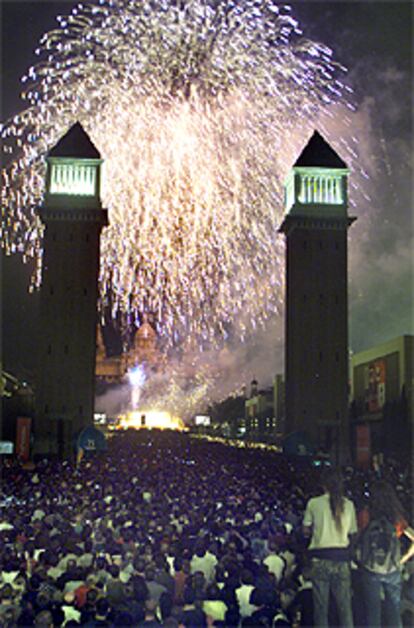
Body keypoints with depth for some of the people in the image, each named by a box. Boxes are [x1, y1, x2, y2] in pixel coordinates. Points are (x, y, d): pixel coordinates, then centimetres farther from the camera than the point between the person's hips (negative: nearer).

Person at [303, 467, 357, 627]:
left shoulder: (314, 503, -4)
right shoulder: (349, 505, 3)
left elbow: (306, 530, 5)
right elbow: (352, 533, 6)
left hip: (320, 559, -2)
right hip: (342, 559, 2)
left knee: (321, 606, 7)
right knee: (345, 606, 9)